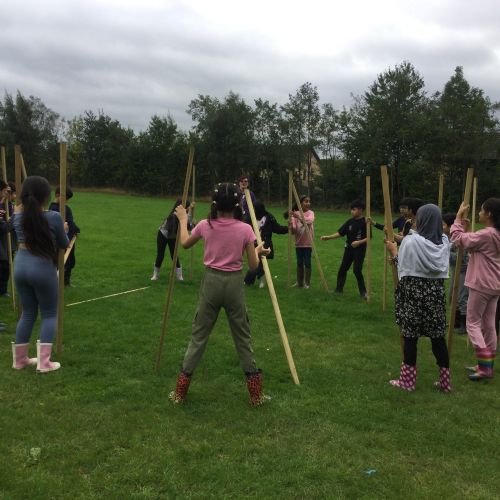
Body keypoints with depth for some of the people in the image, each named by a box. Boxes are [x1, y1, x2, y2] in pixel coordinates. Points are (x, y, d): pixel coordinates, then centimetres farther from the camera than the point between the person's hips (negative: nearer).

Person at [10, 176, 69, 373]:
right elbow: (64, 244, -1)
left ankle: (19, 359, 24)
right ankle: (44, 362, 4)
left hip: (20, 266, 5)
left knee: (28, 313, 18)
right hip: (43, 268, -5)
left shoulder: (18, 215, 1)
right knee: (49, 314, 9)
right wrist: (64, 230, 20)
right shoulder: (53, 217, -13)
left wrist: (23, 203, 23)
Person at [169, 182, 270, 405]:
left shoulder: (205, 226, -4)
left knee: (199, 335, 11)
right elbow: (253, 265, -3)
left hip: (211, 282, 1)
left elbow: (185, 244, 15)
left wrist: (183, 220, 29)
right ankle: (256, 394, 18)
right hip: (234, 283, -1)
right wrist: (258, 250, 18)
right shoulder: (245, 229, -9)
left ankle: (180, 392, 16)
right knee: (242, 337, 11)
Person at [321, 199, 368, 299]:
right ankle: (339, 289, 21)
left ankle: (363, 292, 4)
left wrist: (359, 242, -24)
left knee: (357, 270, -10)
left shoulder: (365, 222, -12)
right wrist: (328, 237, -8)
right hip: (349, 249, 5)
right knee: (343, 269, 8)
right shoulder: (349, 222, 2)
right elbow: (340, 233, 2)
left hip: (360, 250, -5)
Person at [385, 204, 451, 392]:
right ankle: (445, 380, 17)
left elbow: (403, 267, -5)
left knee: (410, 336, 4)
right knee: (438, 336, 10)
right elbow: (443, 268, 14)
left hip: (413, 293, -4)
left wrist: (394, 251, 10)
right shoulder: (444, 241, 3)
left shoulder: (411, 240, -11)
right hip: (436, 292, 4)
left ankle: (407, 380, 11)